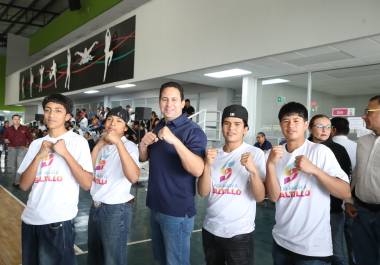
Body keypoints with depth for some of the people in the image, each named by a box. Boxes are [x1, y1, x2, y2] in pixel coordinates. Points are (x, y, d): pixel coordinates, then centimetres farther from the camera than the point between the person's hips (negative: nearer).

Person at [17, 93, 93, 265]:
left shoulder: (78, 141, -4)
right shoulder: (36, 144, 9)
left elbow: (87, 184, -12)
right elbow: (24, 185, 3)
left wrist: (65, 153, -17)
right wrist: (39, 156, -10)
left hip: (58, 220, -5)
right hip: (30, 219, 5)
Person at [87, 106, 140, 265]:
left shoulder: (129, 146, -13)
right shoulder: (102, 146, 8)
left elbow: (133, 177, -31)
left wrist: (118, 142, -32)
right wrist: (99, 144, -8)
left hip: (116, 209, -7)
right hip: (95, 207, 7)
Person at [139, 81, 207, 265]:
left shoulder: (193, 131, -15)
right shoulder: (158, 128, 9)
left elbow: (198, 170, -28)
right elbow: (143, 158, 13)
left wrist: (175, 140, -38)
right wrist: (143, 144, -9)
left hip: (177, 211, -7)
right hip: (156, 207, 7)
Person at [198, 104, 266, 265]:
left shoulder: (255, 153, -8)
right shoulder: (213, 153, 3)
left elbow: (260, 197, -13)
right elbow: (203, 192, -4)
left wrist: (253, 170, -29)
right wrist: (207, 165, -18)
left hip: (239, 232, -4)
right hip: (210, 229, 4)